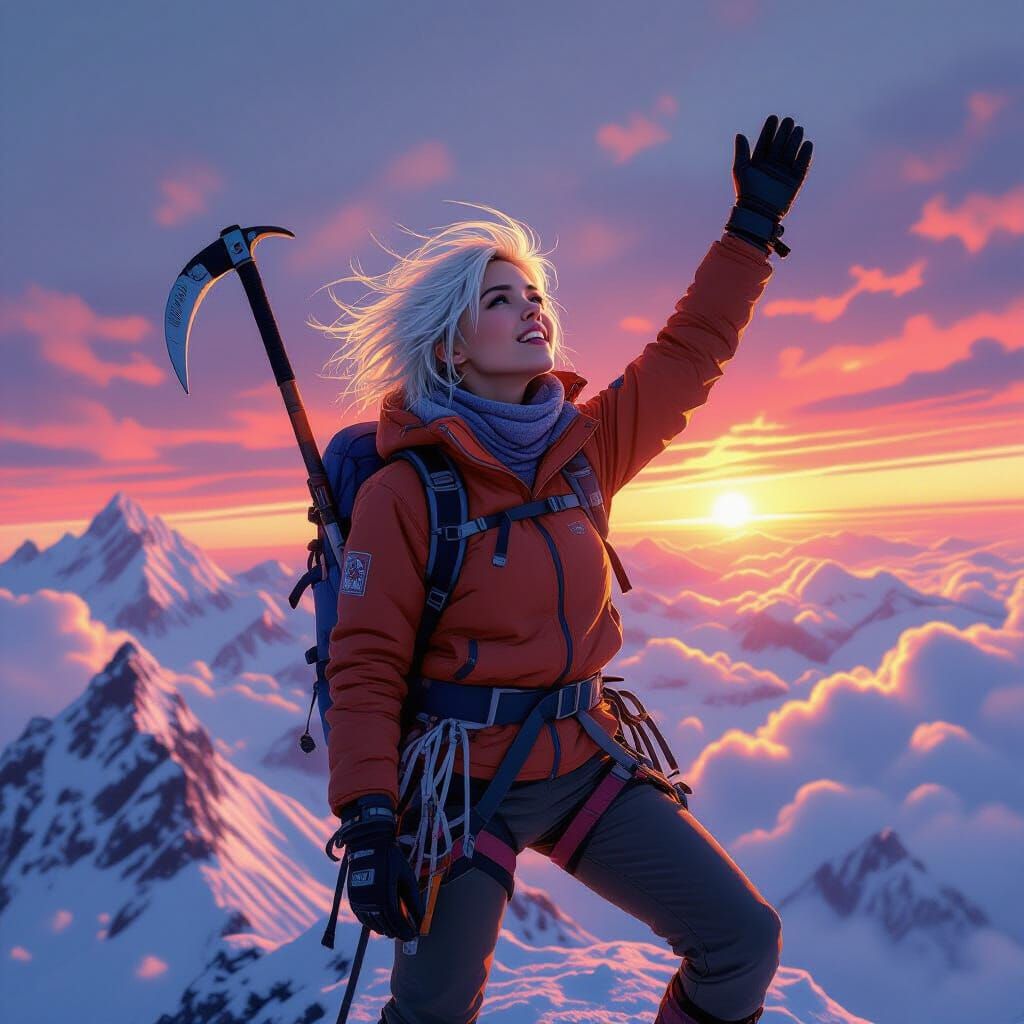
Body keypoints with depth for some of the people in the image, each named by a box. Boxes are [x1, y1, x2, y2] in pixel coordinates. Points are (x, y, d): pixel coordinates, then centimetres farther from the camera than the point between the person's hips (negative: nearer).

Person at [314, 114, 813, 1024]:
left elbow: (689, 353, 11)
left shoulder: (584, 447, 1)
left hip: (584, 761, 5)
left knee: (744, 939, 4)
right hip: (464, 779, -5)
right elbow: (365, 668, -14)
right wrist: (369, 822, -19)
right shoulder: (406, 489, -14)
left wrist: (754, 226, 14)